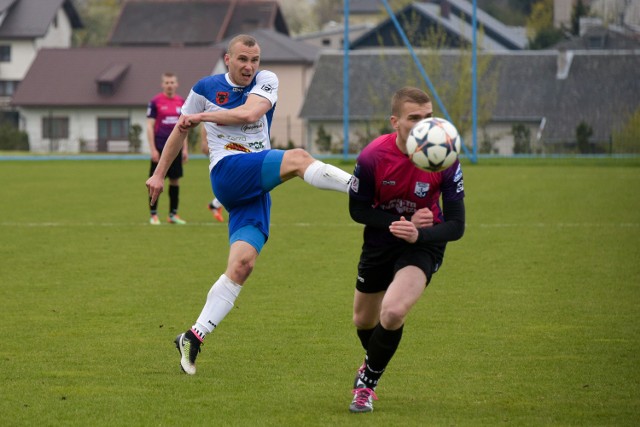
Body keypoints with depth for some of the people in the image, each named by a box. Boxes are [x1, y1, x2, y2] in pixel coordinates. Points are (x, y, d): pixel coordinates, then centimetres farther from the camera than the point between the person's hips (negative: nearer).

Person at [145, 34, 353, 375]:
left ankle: (195, 337, -9)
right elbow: (180, 129, 23)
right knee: (298, 158, -27)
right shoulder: (205, 88, 9)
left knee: (243, 263, -11)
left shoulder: (266, 81, 7)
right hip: (227, 173, -2)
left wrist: (203, 116, -11)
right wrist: (159, 174, 27)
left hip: (257, 187, 2)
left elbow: (249, 113, -14)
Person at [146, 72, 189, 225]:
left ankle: (173, 214, 13)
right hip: (160, 148, -4)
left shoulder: (181, 102, 9)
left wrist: (185, 148, 10)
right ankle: (153, 215, 3)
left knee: (175, 180, 6)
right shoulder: (155, 102, -4)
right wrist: (153, 149, -11)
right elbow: (150, 126, -5)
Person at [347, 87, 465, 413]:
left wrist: (417, 234, -37)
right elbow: (357, 210, -10)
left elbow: (456, 226, -19)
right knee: (363, 321, 18)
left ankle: (367, 382, 0)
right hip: (380, 241, 2)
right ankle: (372, 362, 57)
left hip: (423, 243, -2)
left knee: (393, 312, -27)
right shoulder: (372, 156, -23)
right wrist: (402, 222, -23)